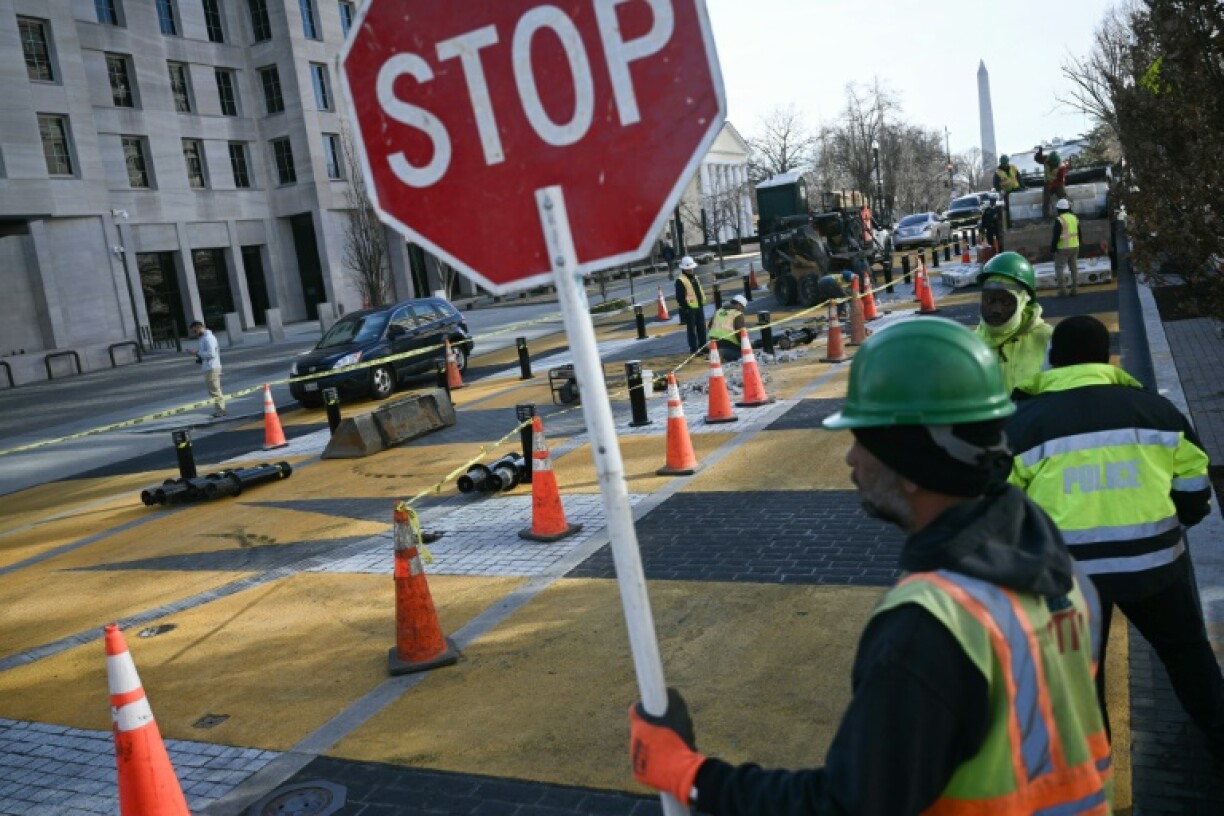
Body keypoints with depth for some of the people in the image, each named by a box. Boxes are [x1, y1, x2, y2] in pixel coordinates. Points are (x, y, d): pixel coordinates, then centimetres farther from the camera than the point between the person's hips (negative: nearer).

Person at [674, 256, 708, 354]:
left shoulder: (694, 277, 15)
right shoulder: (680, 280, -12)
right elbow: (680, 297, -15)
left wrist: (702, 302, 19)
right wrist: (685, 306, -18)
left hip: (699, 306, 8)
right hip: (689, 308, -8)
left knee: (702, 328, 14)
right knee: (692, 330, -2)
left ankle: (703, 346, 24)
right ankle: (693, 348, 3)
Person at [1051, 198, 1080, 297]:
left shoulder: (1059, 220, -14)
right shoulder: (1074, 218, 8)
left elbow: (1056, 236, -17)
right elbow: (1079, 234, 14)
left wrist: (1052, 247, -8)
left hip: (1063, 248, -7)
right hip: (1074, 247, 7)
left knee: (1059, 268, 0)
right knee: (1074, 268, 11)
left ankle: (1062, 290, -6)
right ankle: (1075, 289, 10)